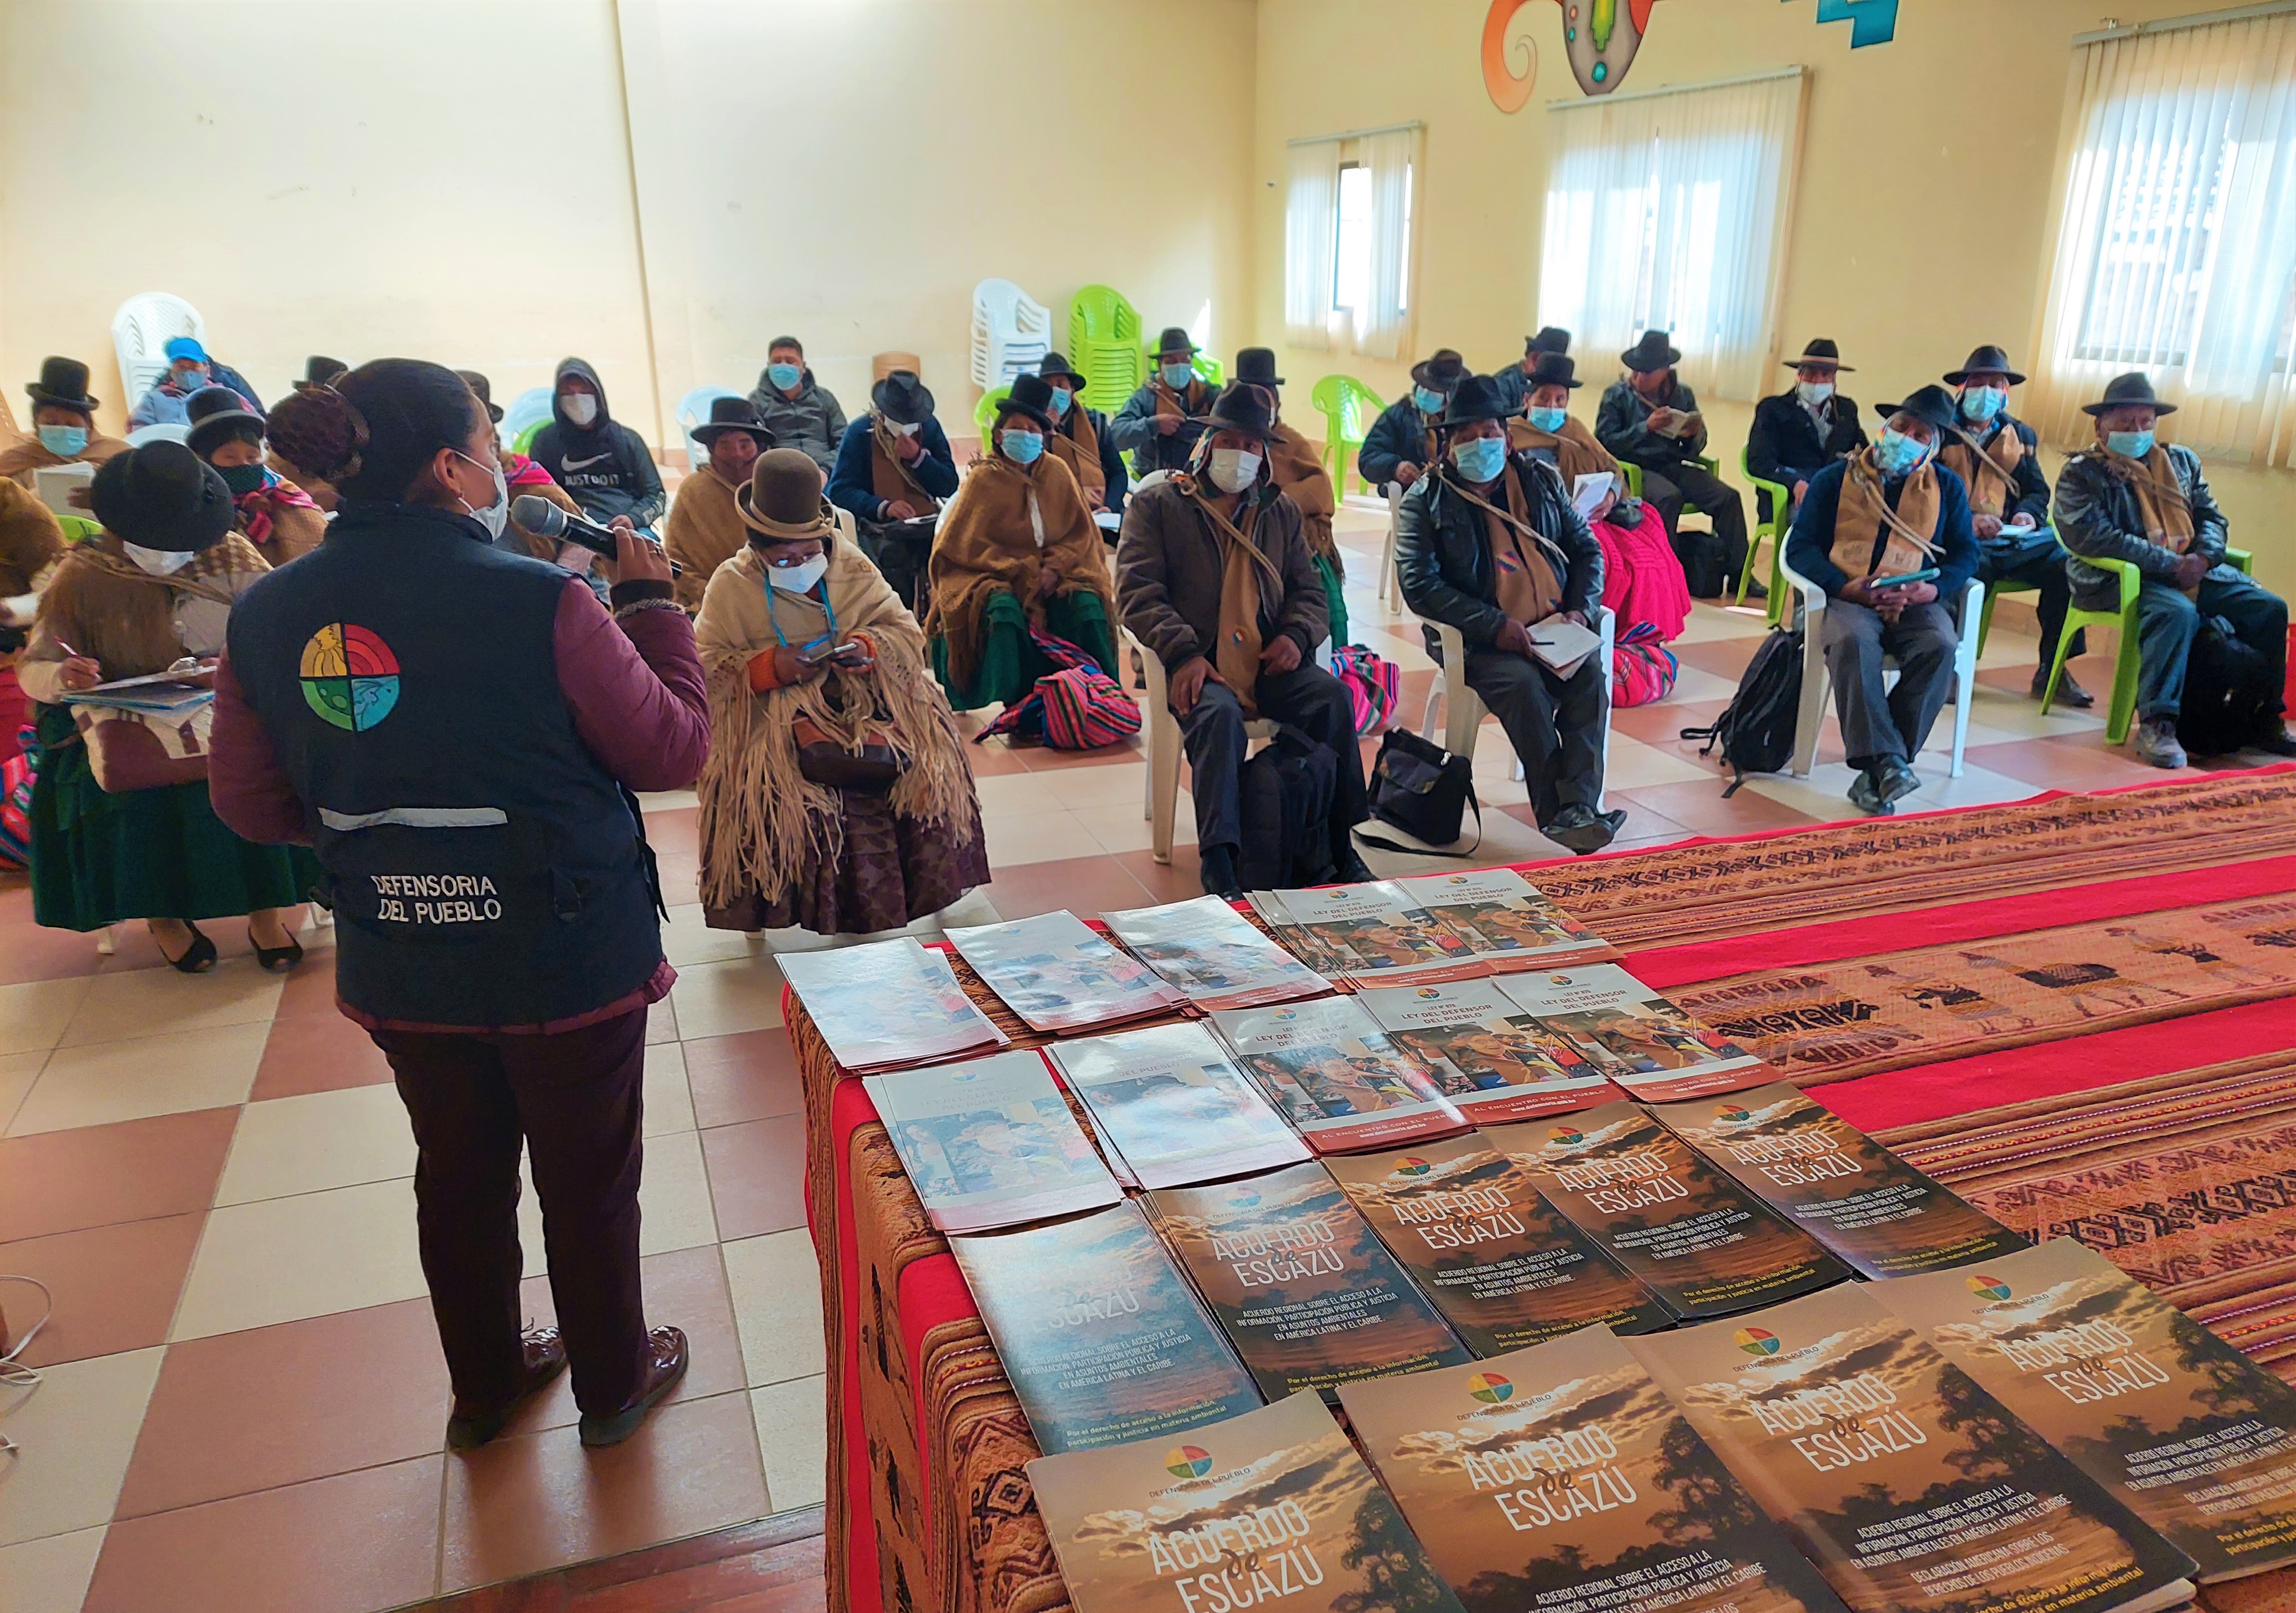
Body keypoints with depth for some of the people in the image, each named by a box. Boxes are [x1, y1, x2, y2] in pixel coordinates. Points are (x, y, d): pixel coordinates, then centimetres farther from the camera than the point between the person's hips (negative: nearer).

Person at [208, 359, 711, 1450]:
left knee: (459, 1176, 24)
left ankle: (486, 1386, 44)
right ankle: (612, 1385, 37)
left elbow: (251, 806, 4)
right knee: (588, 1183, 16)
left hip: (400, 972, 5)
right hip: (568, 961, -4)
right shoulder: (538, 602, -22)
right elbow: (673, 748, -13)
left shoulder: (267, 616, -5)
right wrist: (651, 604, -2)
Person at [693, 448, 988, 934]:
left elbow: (906, 631, 7)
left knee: (923, 752, -23)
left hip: (860, 692, 2)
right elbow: (706, 667, -1)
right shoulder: (731, 585, 3)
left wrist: (869, 647, -15)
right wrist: (770, 668, -17)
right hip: (775, 712, -2)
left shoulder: (852, 566, 9)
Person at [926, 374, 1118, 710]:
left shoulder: (1057, 473, 7)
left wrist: (1055, 566, -12)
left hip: (1052, 575, 3)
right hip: (994, 576, -3)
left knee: (1088, 604, -26)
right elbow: (964, 544, -6)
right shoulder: (984, 478, -2)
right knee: (1005, 609, -35)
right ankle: (1010, 707, -26)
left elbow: (1081, 532, 8)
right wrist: (1022, 570, -15)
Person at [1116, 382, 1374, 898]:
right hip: (1201, 665, -3)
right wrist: (1183, 654, -17)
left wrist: (1297, 635, -4)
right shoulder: (1156, 503, 10)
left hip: (1268, 662, 4)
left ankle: (1338, 845, -18)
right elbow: (1138, 590, -1)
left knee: (1332, 695, -26)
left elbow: (1309, 590, 21)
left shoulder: (1280, 511, 24)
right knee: (1219, 714, -36)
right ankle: (1219, 861, -36)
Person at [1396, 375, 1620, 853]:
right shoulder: (1425, 500, 1)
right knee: (1523, 684, -32)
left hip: (1552, 629, 4)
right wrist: (1494, 626, -19)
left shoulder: (1543, 481, 15)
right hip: (1476, 640, -3)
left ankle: (1578, 809, -33)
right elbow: (1419, 584, -11)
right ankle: (1558, 812, -26)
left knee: (1589, 674, -26)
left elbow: (1586, 549, 19)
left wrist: (1580, 608, -1)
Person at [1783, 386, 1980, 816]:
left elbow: (1965, 552, 12)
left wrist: (1934, 589, -11)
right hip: (1847, 598, -2)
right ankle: (1887, 762, -40)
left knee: (1940, 648, -32)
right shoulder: (1836, 478, 11)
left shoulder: (1947, 487, 17)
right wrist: (1843, 587, -15)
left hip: (1916, 603, 2)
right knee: (1852, 642, -38)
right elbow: (1800, 546, 3)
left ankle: (1875, 774, -30)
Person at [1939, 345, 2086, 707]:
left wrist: (2028, 514, -3)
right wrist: (1969, 519, -19)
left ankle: (2052, 672, -7)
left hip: (2012, 537, 5)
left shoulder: (2021, 436, 23)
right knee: (1972, 567, -39)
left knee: (2065, 564, -20)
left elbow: (2037, 490, 22)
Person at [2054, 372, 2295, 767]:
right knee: (2178, 612, -35)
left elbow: (2213, 519, 17)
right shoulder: (2080, 473, -2)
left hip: (2192, 570, 7)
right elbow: (2094, 537, -16)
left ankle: (2264, 719, 6)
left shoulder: (2182, 461, 20)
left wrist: (2203, 557, -8)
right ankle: (2156, 725, -33)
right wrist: (2171, 564, -19)